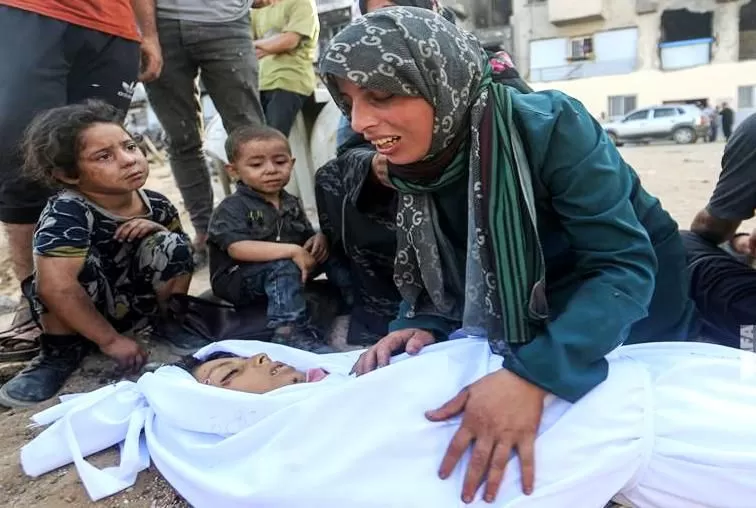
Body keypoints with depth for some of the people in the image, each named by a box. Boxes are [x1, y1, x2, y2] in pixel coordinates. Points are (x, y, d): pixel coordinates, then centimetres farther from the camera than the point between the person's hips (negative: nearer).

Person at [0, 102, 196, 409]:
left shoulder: (156, 205, -8)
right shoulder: (67, 213, -26)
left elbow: (180, 256, 7)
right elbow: (56, 286, -39)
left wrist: (160, 232, -16)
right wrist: (110, 340, -32)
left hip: (135, 306, 4)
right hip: (79, 313, -4)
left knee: (171, 245, -18)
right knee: (81, 258, -33)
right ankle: (62, 352, -12)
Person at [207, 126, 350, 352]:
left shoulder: (291, 204, 11)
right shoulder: (232, 208, -13)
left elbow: (307, 236, 17)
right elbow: (238, 249, -28)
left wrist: (319, 239, -11)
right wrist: (292, 251, -35)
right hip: (239, 280, -7)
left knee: (327, 253, -6)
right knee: (283, 268, -36)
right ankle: (290, 331, -39)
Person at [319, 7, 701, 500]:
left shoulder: (549, 127, -34)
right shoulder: (418, 160, -16)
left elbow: (625, 267, -37)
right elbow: (445, 265, -6)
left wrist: (532, 375, -50)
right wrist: (422, 325, -28)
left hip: (634, 298, -4)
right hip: (530, 313, 4)